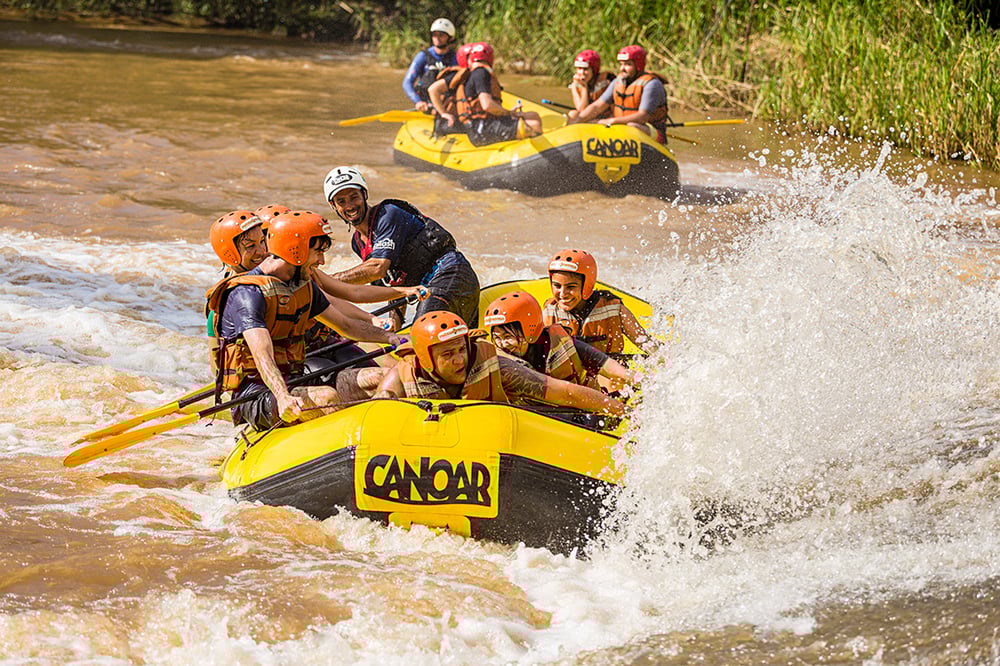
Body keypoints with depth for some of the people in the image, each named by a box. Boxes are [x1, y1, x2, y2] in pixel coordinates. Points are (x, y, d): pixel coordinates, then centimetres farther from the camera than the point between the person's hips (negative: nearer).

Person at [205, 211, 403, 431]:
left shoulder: (304, 286, 13)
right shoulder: (247, 294, -17)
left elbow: (346, 326, 27)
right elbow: (263, 356, -30)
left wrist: (392, 338, 16)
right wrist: (283, 398, -46)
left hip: (294, 383, 9)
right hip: (255, 394, -9)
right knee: (326, 398, -36)